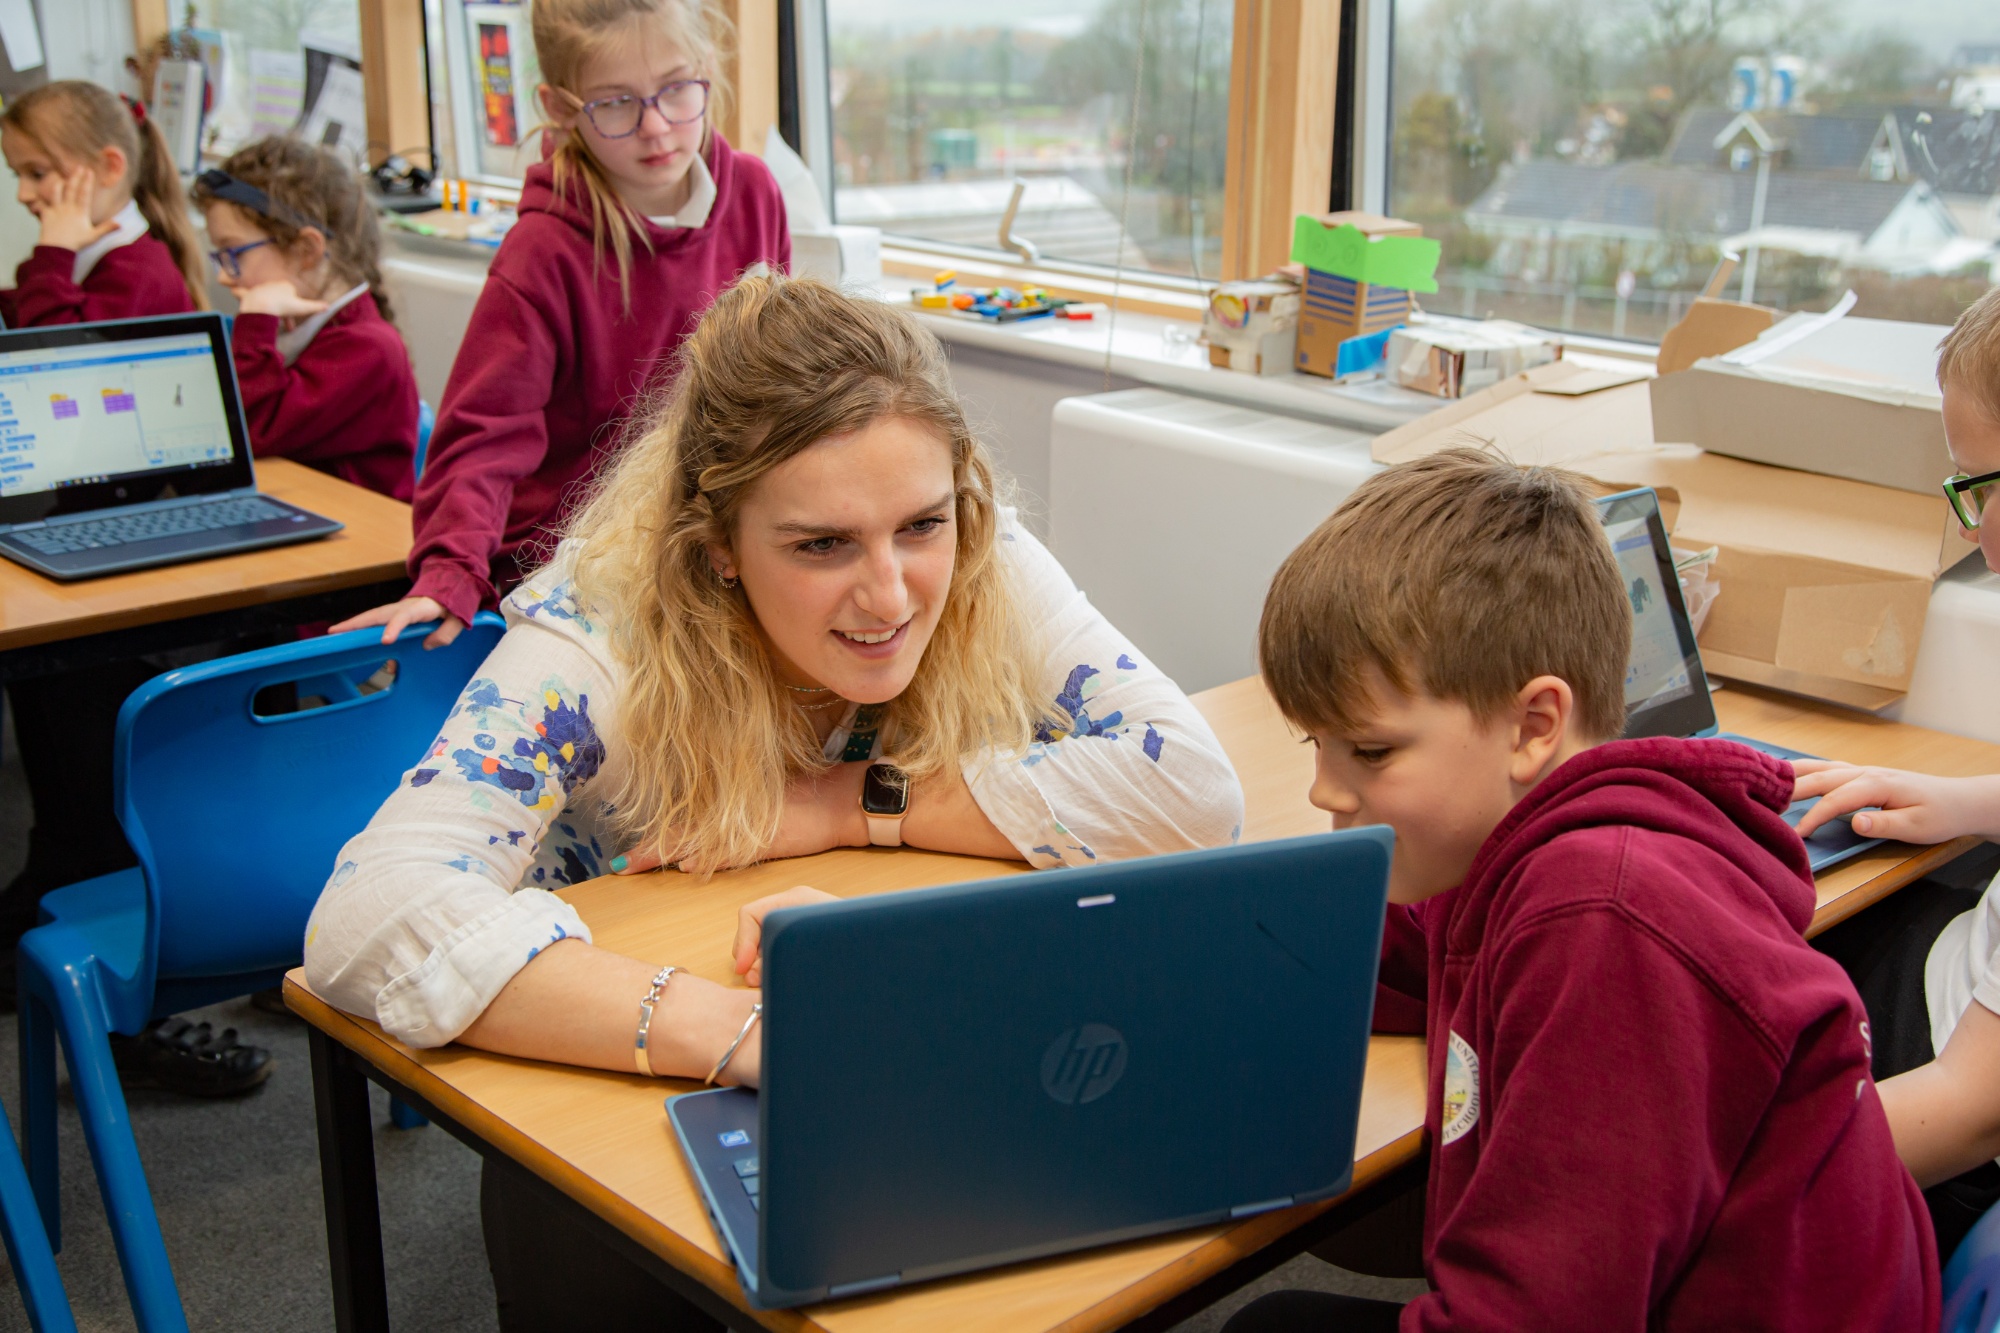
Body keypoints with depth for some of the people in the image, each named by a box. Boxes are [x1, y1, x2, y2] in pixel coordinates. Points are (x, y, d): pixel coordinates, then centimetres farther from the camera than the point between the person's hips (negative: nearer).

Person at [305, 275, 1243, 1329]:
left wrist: (850, 812, -27)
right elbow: (369, 922, -37)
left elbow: (1196, 789, -23)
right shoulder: (601, 641, -26)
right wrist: (745, 1028, -50)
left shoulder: (987, 575, -18)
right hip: (618, 1091, -2)